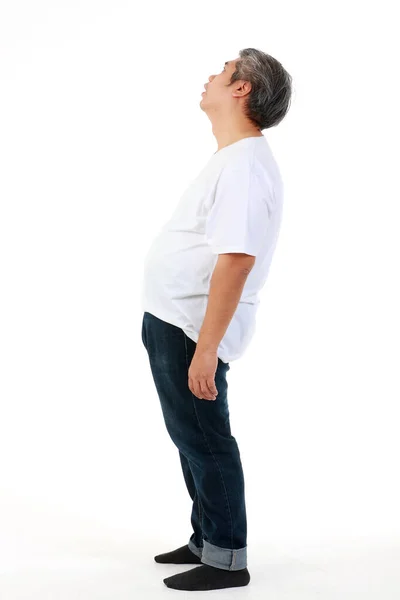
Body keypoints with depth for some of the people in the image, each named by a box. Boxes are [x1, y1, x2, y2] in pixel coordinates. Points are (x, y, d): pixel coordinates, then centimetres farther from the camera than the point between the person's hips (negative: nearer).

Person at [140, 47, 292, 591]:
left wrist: (206, 348, -30)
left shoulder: (244, 164, -20)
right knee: (193, 437, 19)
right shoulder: (233, 159, 14)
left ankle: (226, 560, 15)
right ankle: (206, 540, 34)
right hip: (172, 320, 10)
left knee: (204, 440, 1)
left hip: (190, 330, -10)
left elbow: (236, 259, -29)